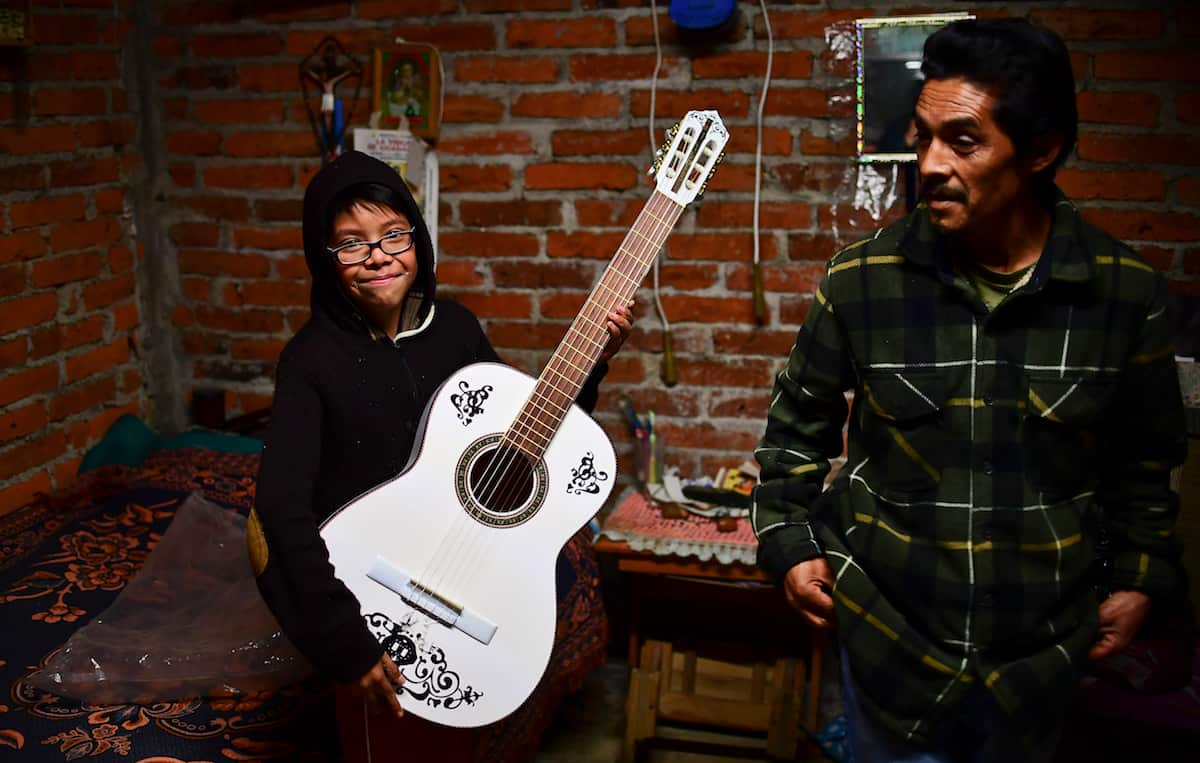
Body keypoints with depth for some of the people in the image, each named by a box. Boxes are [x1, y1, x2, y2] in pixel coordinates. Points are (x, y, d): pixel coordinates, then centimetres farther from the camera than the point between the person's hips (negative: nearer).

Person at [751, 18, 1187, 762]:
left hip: (1043, 648, 2)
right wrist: (789, 544, -3)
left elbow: (1144, 453, 7)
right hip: (888, 635, -1)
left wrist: (1140, 575, 7)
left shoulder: (1127, 292, -9)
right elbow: (799, 422, 2)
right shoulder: (861, 280, -13)